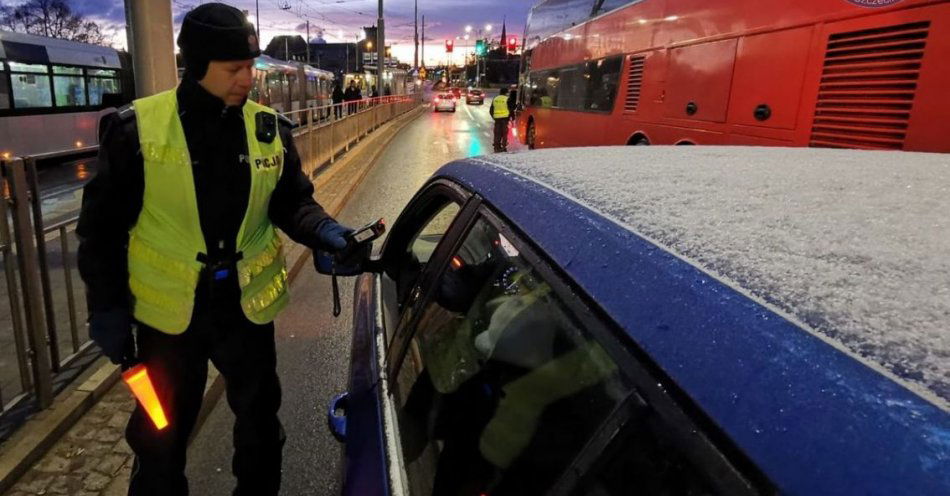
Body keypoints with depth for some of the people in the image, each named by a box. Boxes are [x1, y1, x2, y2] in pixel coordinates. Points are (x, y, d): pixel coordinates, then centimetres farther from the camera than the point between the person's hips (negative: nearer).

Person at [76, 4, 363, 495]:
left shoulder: (270, 129, -5)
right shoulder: (138, 128, -12)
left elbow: (293, 203, 2)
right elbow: (103, 224, -7)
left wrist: (325, 233, -18)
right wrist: (107, 307, -7)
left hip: (248, 303, 3)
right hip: (169, 309, -2)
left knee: (259, 417, 22)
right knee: (161, 432, 19)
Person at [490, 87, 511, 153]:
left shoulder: (494, 99, 12)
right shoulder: (507, 99, -3)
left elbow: (491, 110, 16)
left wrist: (493, 117, 26)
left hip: (497, 118, 4)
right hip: (505, 117, -4)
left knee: (497, 133, 8)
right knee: (504, 132, 1)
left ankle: (496, 147, 7)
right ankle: (504, 146, -3)